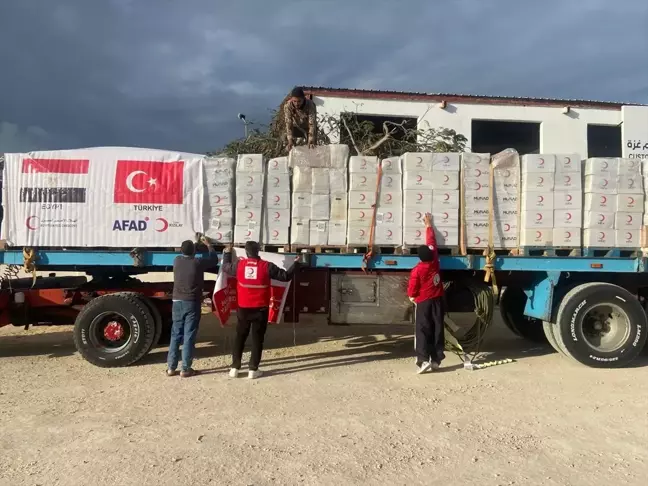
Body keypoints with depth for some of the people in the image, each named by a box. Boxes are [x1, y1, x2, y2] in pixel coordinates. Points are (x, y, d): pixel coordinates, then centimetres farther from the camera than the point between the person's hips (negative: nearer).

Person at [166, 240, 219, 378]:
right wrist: (209, 245, 19)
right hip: (192, 303, -4)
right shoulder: (198, 263, -11)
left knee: (176, 335, 11)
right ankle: (186, 369, 2)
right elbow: (214, 260, 6)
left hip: (177, 302, 5)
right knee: (189, 336, 0)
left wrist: (189, 245, 36)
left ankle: (171, 367, 13)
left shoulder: (177, 261, 1)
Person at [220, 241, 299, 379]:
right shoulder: (267, 266, -10)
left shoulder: (239, 264, -3)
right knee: (257, 338, 6)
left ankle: (235, 368, 14)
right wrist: (295, 263, 12)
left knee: (240, 337, 13)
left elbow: (225, 267, 18)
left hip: (243, 308, 2)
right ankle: (253, 369, 8)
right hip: (260, 309, -2)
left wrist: (227, 253, 35)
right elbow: (286, 276, -3)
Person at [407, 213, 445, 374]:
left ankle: (423, 361, -13)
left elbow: (412, 289, -11)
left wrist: (412, 297, 12)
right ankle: (436, 360, 9)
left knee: (423, 331, -3)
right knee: (438, 329, 7)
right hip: (437, 300, 5)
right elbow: (432, 242, 8)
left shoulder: (417, 270, -16)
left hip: (423, 302, -4)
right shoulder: (435, 262, -4)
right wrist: (429, 225, 18)